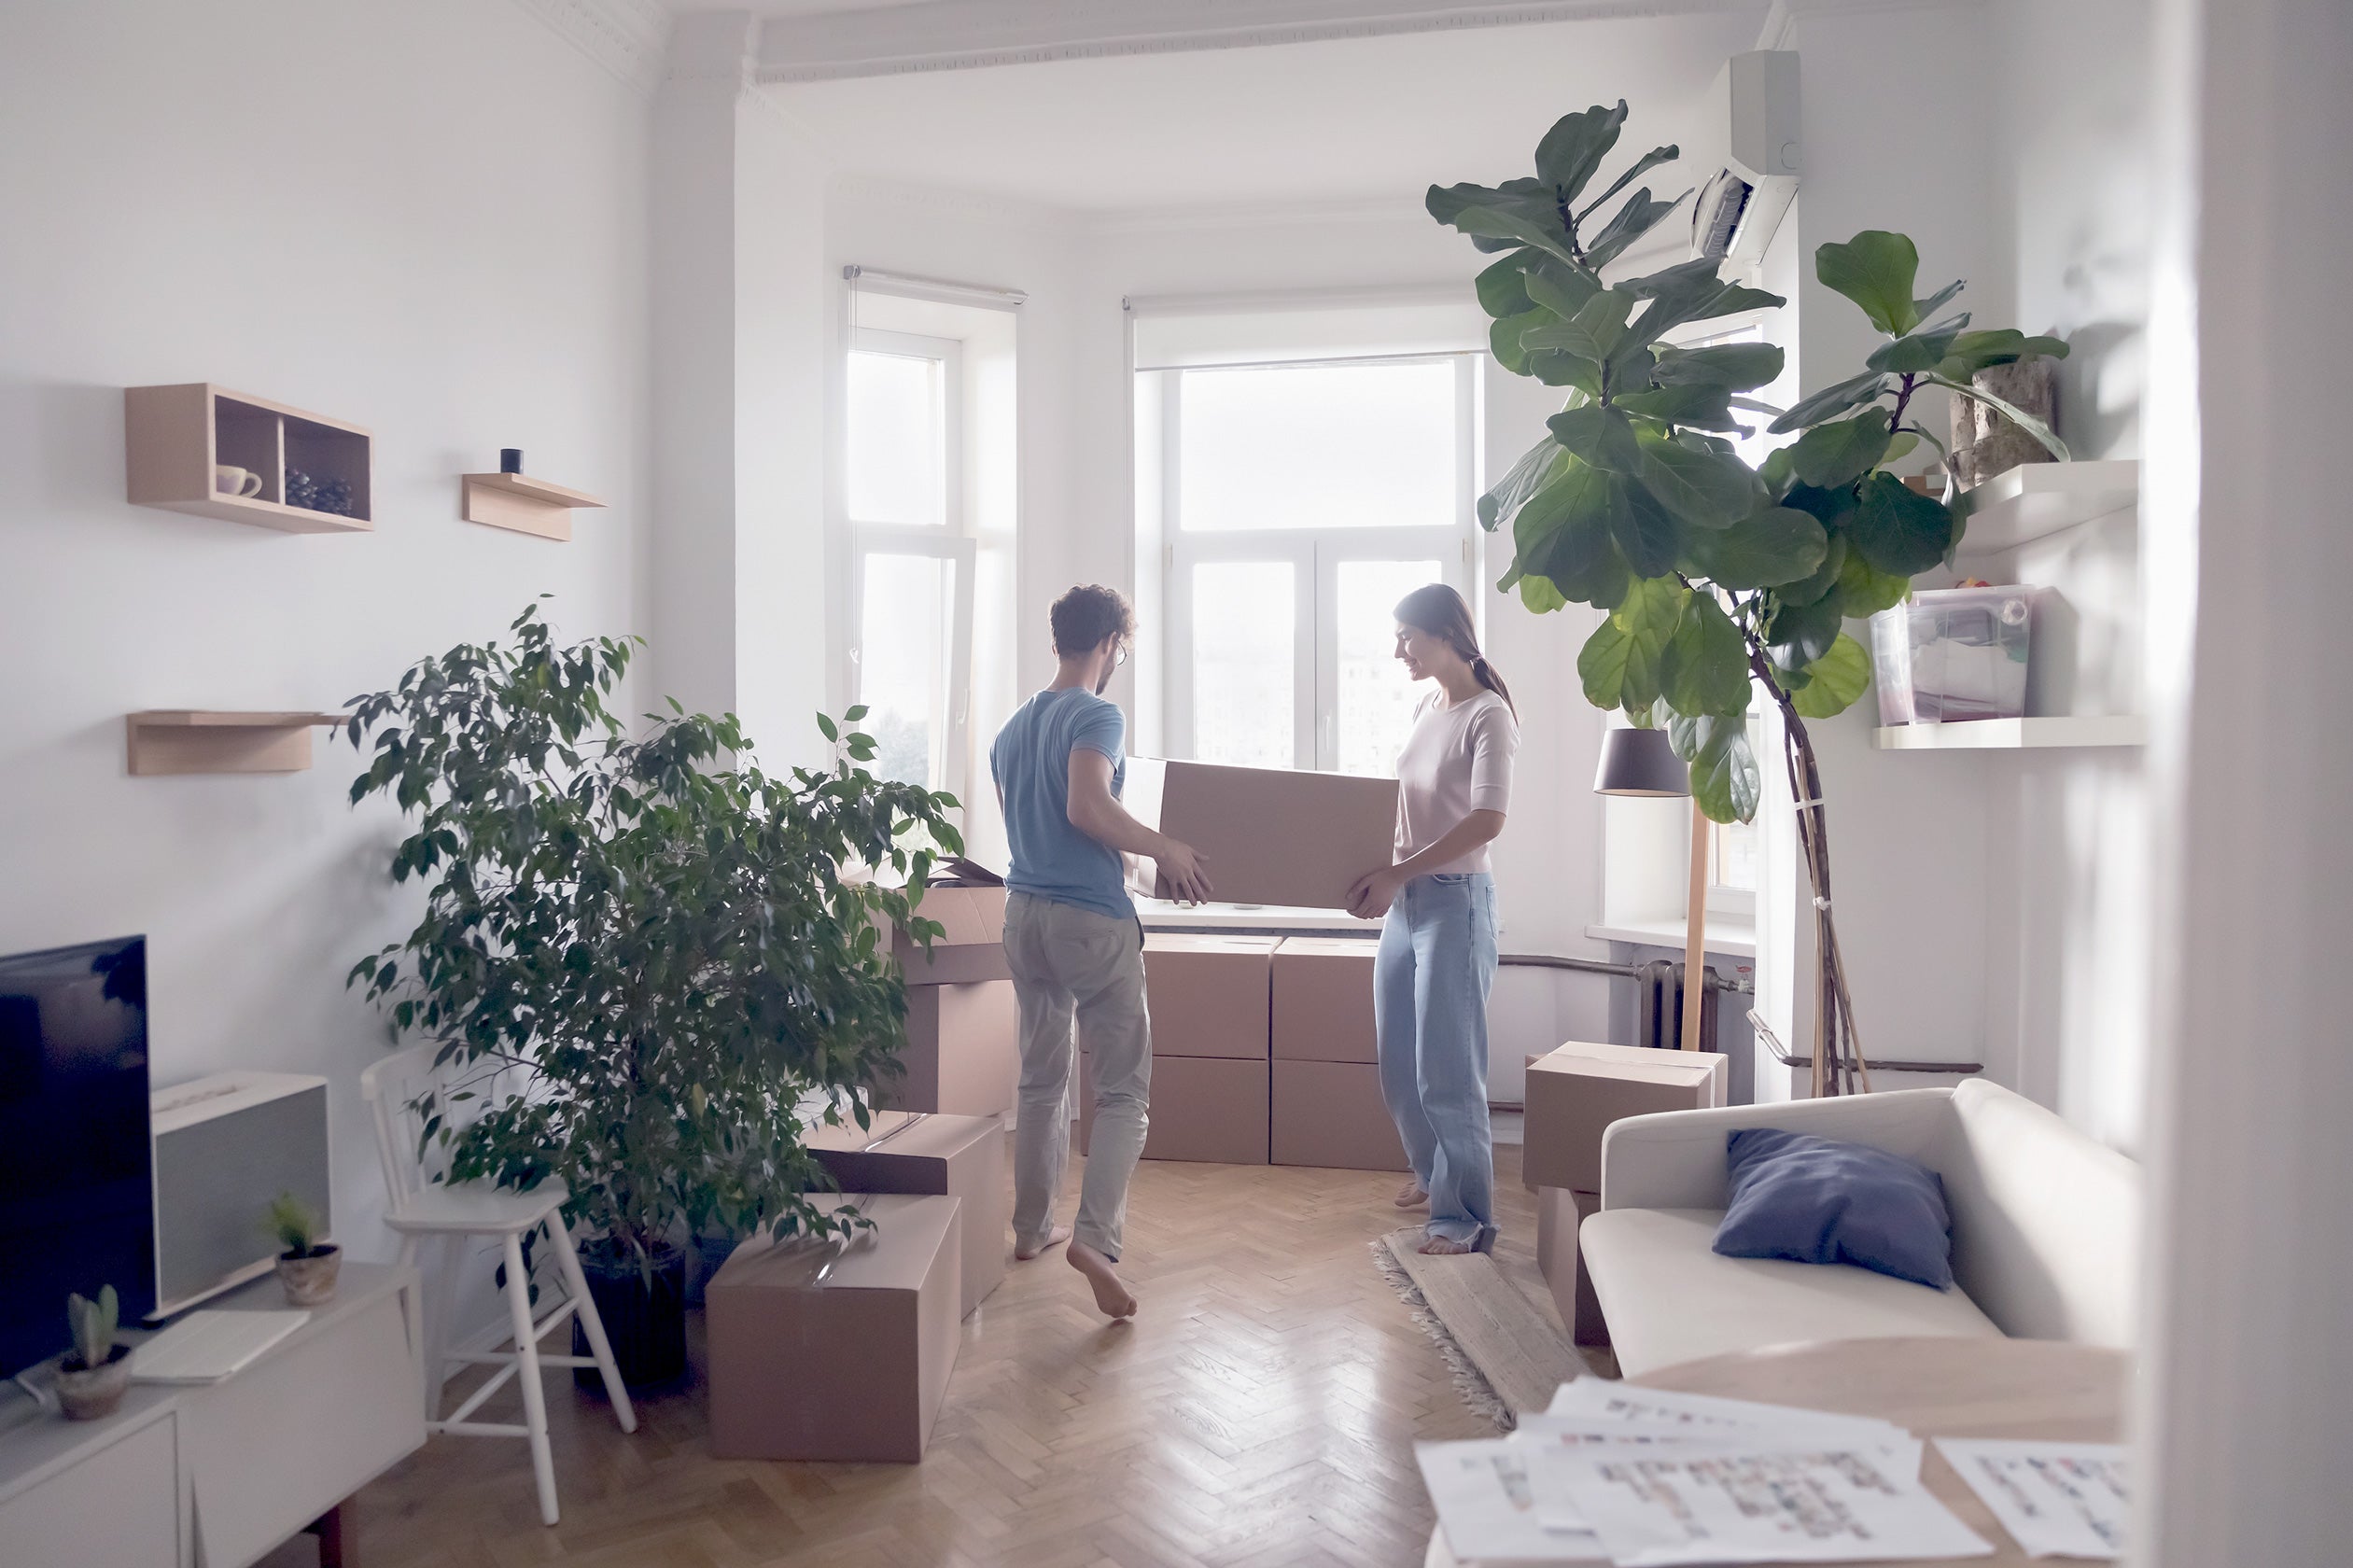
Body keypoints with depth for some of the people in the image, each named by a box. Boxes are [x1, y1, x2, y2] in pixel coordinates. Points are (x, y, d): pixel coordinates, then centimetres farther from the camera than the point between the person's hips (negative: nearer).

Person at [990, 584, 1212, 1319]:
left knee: (1041, 1079, 17)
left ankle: (1032, 1226, 26)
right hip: (1092, 919, -8)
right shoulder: (1098, 717, -12)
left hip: (1025, 912, 8)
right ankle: (1095, 1237, -13)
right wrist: (1167, 849, -16)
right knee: (1124, 1088, -2)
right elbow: (1087, 807, -28)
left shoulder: (1013, 727, 14)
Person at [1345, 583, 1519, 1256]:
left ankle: (1465, 1215, 9)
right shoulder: (1426, 709, 12)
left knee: (1446, 1068, -4)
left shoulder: (1487, 714, -12)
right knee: (1399, 1061, 16)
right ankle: (1434, 1169, 37)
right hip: (1404, 902, 8)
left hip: (1456, 902, -8)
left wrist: (1398, 873, -26)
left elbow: (1487, 820, -24)